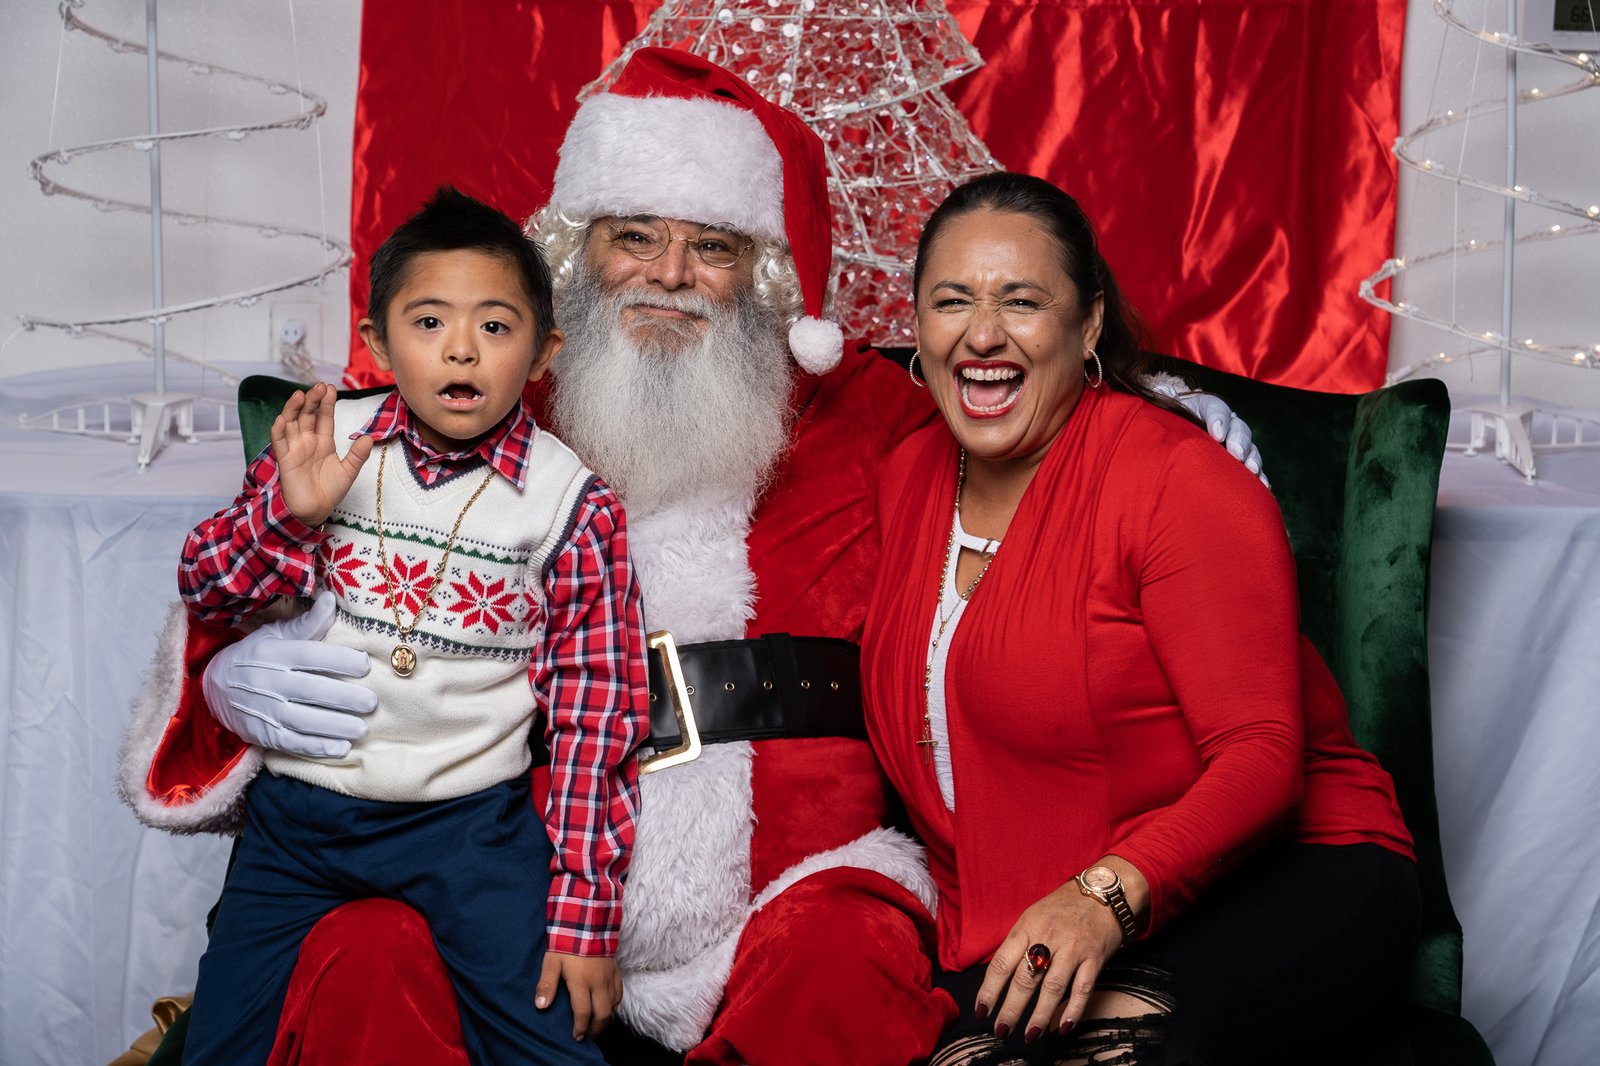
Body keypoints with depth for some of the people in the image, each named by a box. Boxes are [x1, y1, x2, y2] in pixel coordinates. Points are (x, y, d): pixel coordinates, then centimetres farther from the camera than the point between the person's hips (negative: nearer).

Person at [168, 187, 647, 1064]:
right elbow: (206, 593, -1)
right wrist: (291, 510, -21)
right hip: (296, 808, 2)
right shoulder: (326, 441, -2)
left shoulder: (573, 503, -9)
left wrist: (586, 909, -8)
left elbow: (596, 711, -7)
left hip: (468, 819, -2)